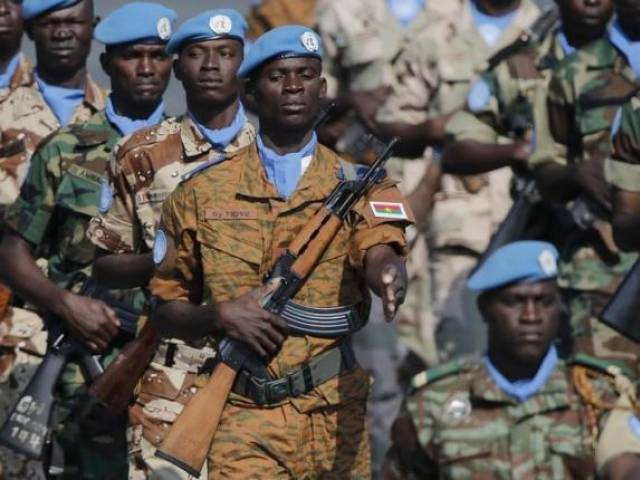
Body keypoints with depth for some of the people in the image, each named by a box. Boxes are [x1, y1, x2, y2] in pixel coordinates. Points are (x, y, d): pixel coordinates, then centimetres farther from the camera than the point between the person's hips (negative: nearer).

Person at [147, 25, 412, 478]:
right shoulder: (202, 194, 8)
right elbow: (166, 312, 11)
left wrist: (390, 277, -39)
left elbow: (380, 256, -14)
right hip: (244, 419, -2)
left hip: (336, 420, 2)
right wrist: (219, 315, -11)